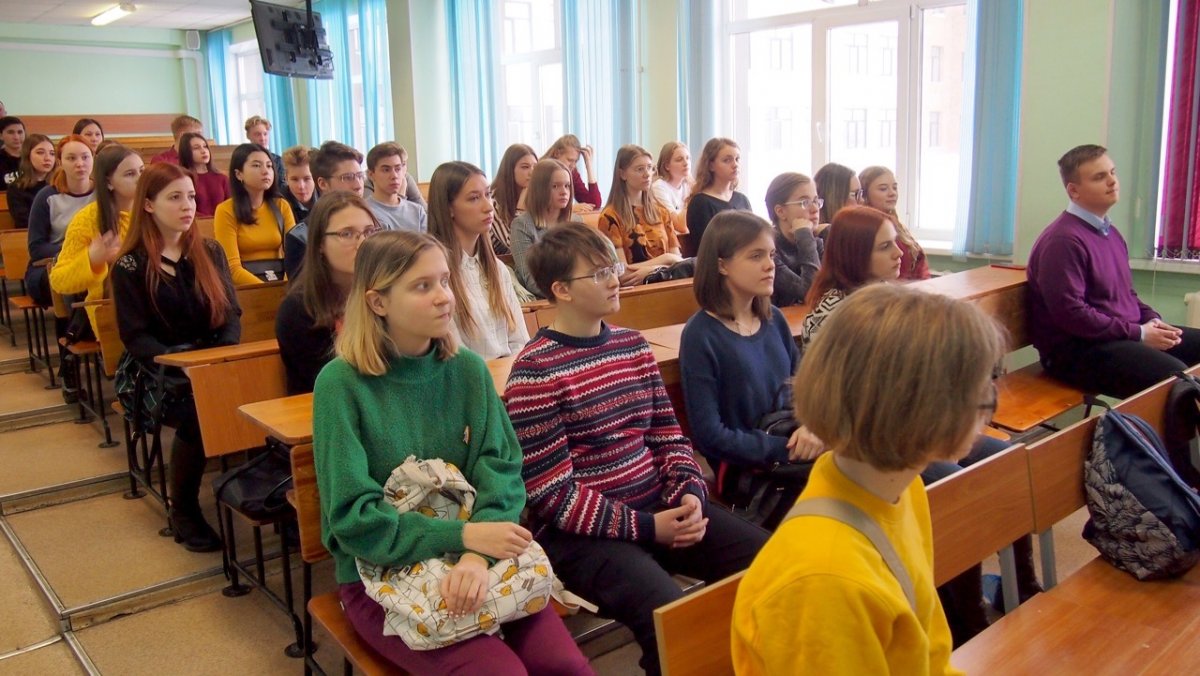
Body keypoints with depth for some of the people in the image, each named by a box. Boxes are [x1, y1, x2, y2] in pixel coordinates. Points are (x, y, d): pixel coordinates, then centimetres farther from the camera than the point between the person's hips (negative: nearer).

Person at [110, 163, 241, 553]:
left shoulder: (210, 252, 9)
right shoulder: (130, 265, -2)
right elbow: (135, 336, -8)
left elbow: (231, 314, 6)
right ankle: (183, 512, -11)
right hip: (152, 372, -3)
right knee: (197, 412, -32)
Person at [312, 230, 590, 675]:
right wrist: (463, 536, -21)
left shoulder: (469, 368, 0)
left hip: (477, 560, 3)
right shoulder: (341, 383, -12)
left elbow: (502, 471, -6)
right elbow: (353, 518, -14)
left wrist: (478, 554, -24)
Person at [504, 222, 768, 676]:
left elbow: (668, 436, 12)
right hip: (581, 532, -7)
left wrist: (690, 494, -7)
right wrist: (646, 527, -16)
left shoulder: (634, 346, 9)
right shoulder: (535, 371, -13)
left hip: (658, 505, 7)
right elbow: (553, 495, -15)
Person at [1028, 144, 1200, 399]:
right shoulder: (1063, 240, -17)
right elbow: (1070, 312, -24)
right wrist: (1139, 334, -17)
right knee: (1174, 377, -28)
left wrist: (1153, 319, 4)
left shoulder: (1109, 232, 15)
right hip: (1077, 351, -10)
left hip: (1125, 335, 10)